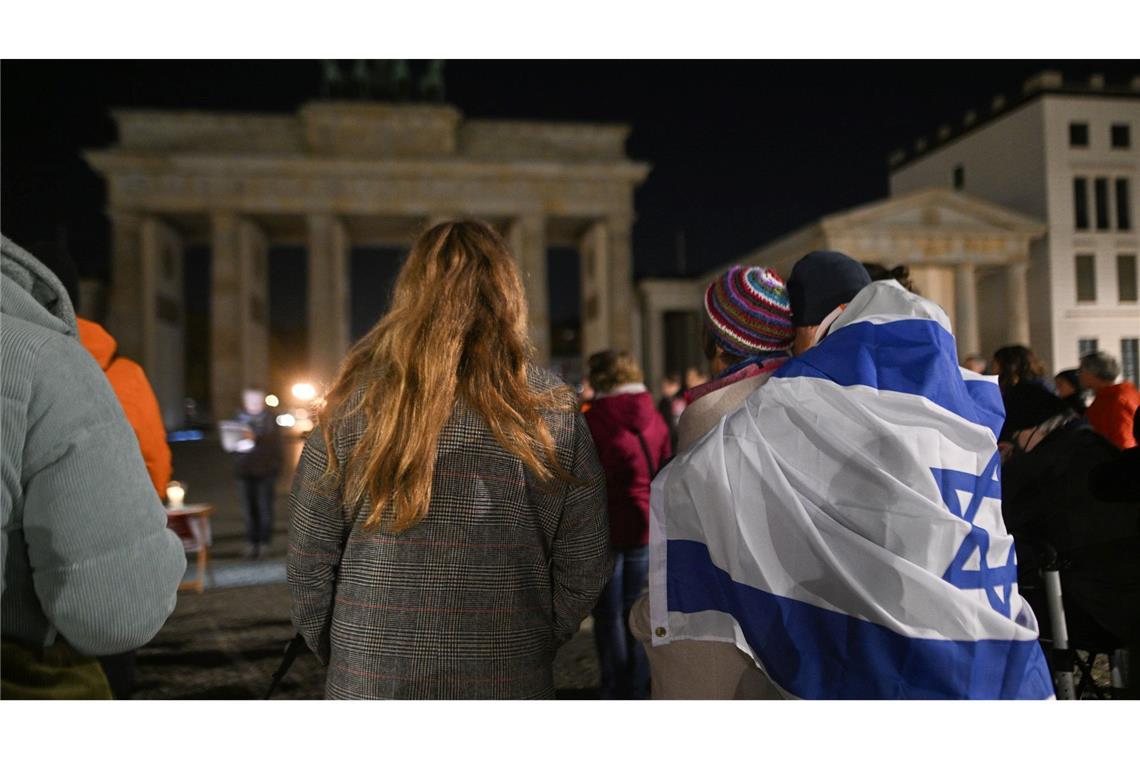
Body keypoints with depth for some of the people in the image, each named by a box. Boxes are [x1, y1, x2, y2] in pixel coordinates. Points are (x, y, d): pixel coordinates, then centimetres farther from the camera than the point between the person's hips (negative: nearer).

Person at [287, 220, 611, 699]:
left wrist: (337, 652, 12)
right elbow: (585, 565, -2)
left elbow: (309, 563, -2)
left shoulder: (353, 406, -8)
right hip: (507, 686, 0)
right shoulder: (553, 413, -8)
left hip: (370, 683, 1)